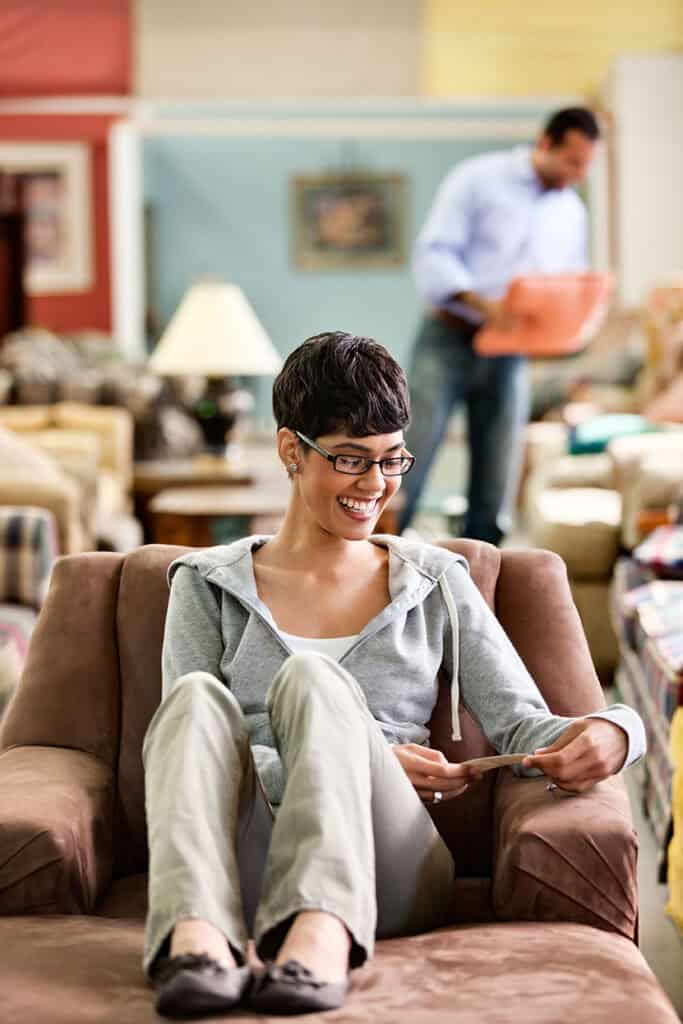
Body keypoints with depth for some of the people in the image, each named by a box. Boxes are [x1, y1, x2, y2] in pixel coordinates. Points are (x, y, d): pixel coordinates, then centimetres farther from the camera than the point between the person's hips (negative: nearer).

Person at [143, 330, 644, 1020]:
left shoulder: (435, 582, 20)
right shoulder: (209, 584, 17)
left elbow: (520, 722, 11)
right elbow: (194, 751, 5)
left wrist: (608, 734, -13)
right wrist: (352, 762, -9)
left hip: (384, 873, 0)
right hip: (244, 874, 0)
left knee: (313, 678, -28)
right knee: (199, 697, -29)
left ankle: (322, 933, -52)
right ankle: (198, 939, -53)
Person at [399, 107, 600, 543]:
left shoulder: (572, 213, 14)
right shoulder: (478, 179, -3)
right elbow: (434, 253, -10)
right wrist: (482, 303, -25)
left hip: (509, 355, 5)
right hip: (449, 341, -5)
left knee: (495, 490, 2)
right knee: (405, 475, -10)